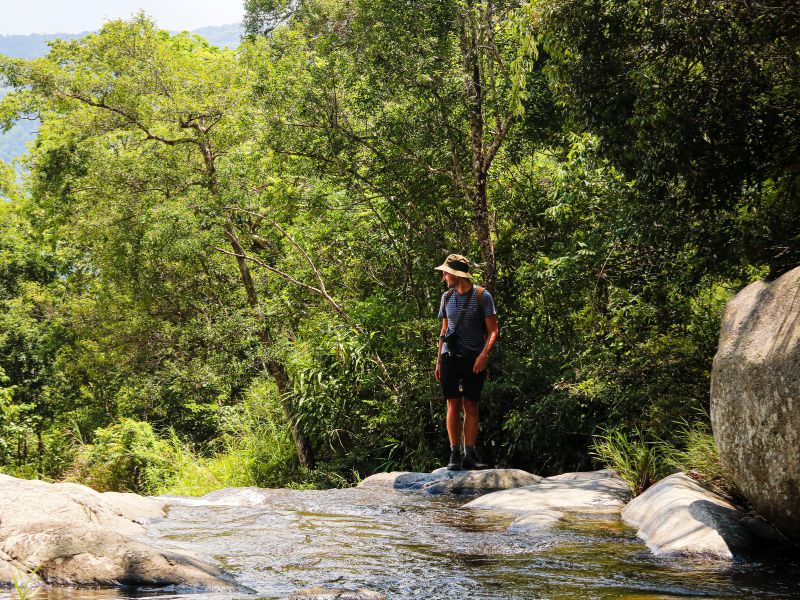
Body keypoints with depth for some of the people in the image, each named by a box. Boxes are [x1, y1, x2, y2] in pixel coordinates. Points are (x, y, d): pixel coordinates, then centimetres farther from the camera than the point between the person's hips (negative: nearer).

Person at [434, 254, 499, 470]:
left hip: (474, 360, -3)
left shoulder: (482, 296, -2)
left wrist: (484, 355, -16)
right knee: (453, 405, -2)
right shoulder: (447, 297, 13)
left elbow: (493, 331, -2)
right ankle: (454, 454, -1)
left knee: (471, 407, 0)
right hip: (450, 357, 3)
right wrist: (438, 360, 13)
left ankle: (469, 454, 3)